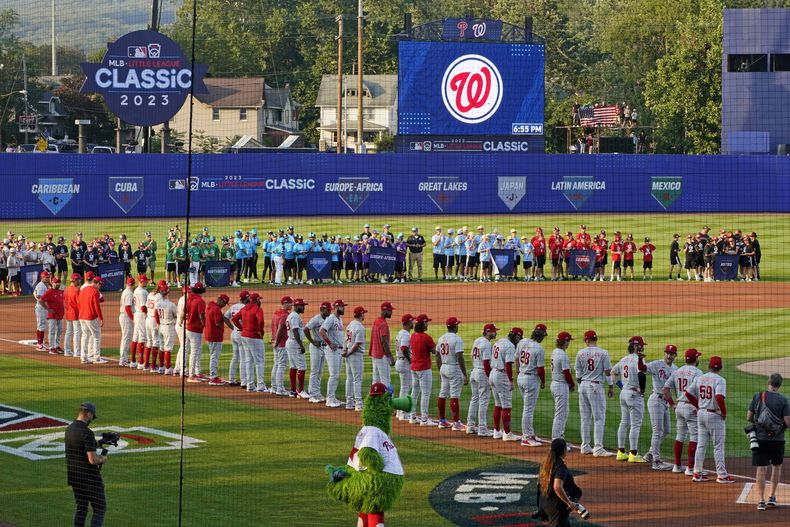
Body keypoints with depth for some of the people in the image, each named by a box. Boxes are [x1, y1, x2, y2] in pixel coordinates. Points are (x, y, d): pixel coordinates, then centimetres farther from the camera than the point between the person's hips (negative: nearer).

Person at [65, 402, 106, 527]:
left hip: (73, 477, 8)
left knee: (81, 508, 18)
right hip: (89, 478, -8)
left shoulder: (69, 429, 6)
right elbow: (92, 460, -24)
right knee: (99, 509, 1)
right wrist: (102, 460, -4)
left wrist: (96, 455, 16)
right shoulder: (87, 433, -21)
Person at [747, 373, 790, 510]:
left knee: (761, 468, 1)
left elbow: (749, 418, 2)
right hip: (777, 439, -1)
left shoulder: (757, 396, -2)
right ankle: (772, 497, 18)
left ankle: (761, 501, -4)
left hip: (760, 437, 1)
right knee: (777, 465, 20)